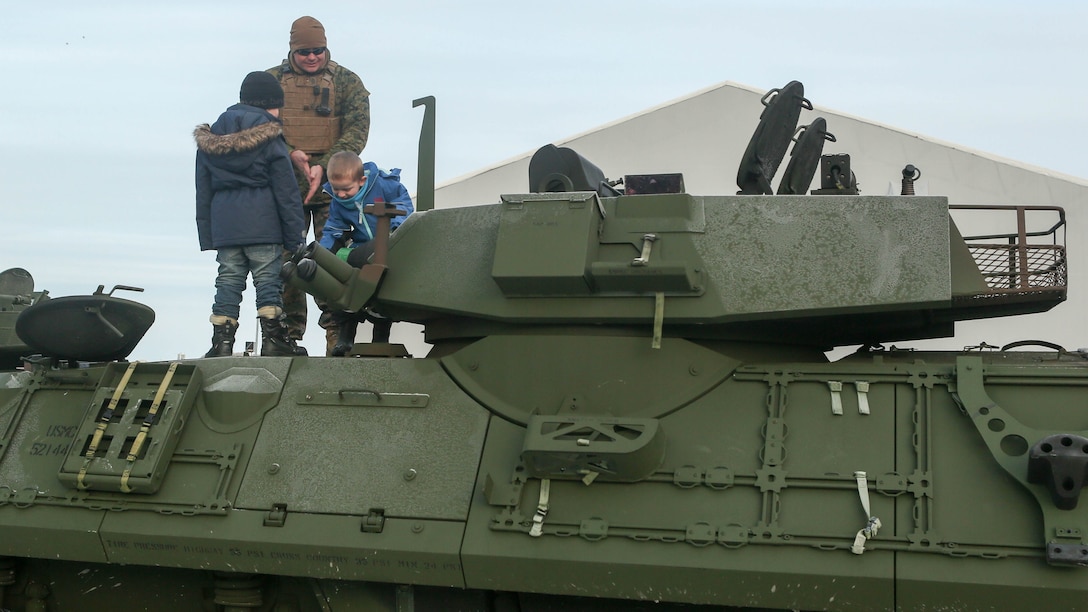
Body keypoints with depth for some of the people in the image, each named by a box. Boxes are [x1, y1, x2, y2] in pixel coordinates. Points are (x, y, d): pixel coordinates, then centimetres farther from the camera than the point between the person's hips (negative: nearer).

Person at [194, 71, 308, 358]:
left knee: (228, 281, 8)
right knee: (268, 280, 0)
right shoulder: (269, 140, -3)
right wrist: (294, 237, -2)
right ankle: (273, 338, -1)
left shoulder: (209, 141, 14)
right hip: (262, 224, -4)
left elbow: (203, 193, 15)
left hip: (223, 226, 4)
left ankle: (222, 340, 5)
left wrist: (207, 235, 18)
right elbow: (286, 192, -5)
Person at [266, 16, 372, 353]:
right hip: (285, 187, 1)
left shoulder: (346, 81, 8)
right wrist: (291, 154, -14)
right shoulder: (271, 81, 11)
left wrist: (323, 166, -13)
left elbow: (358, 129, -1)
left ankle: (337, 335, 0)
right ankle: (289, 335, 8)